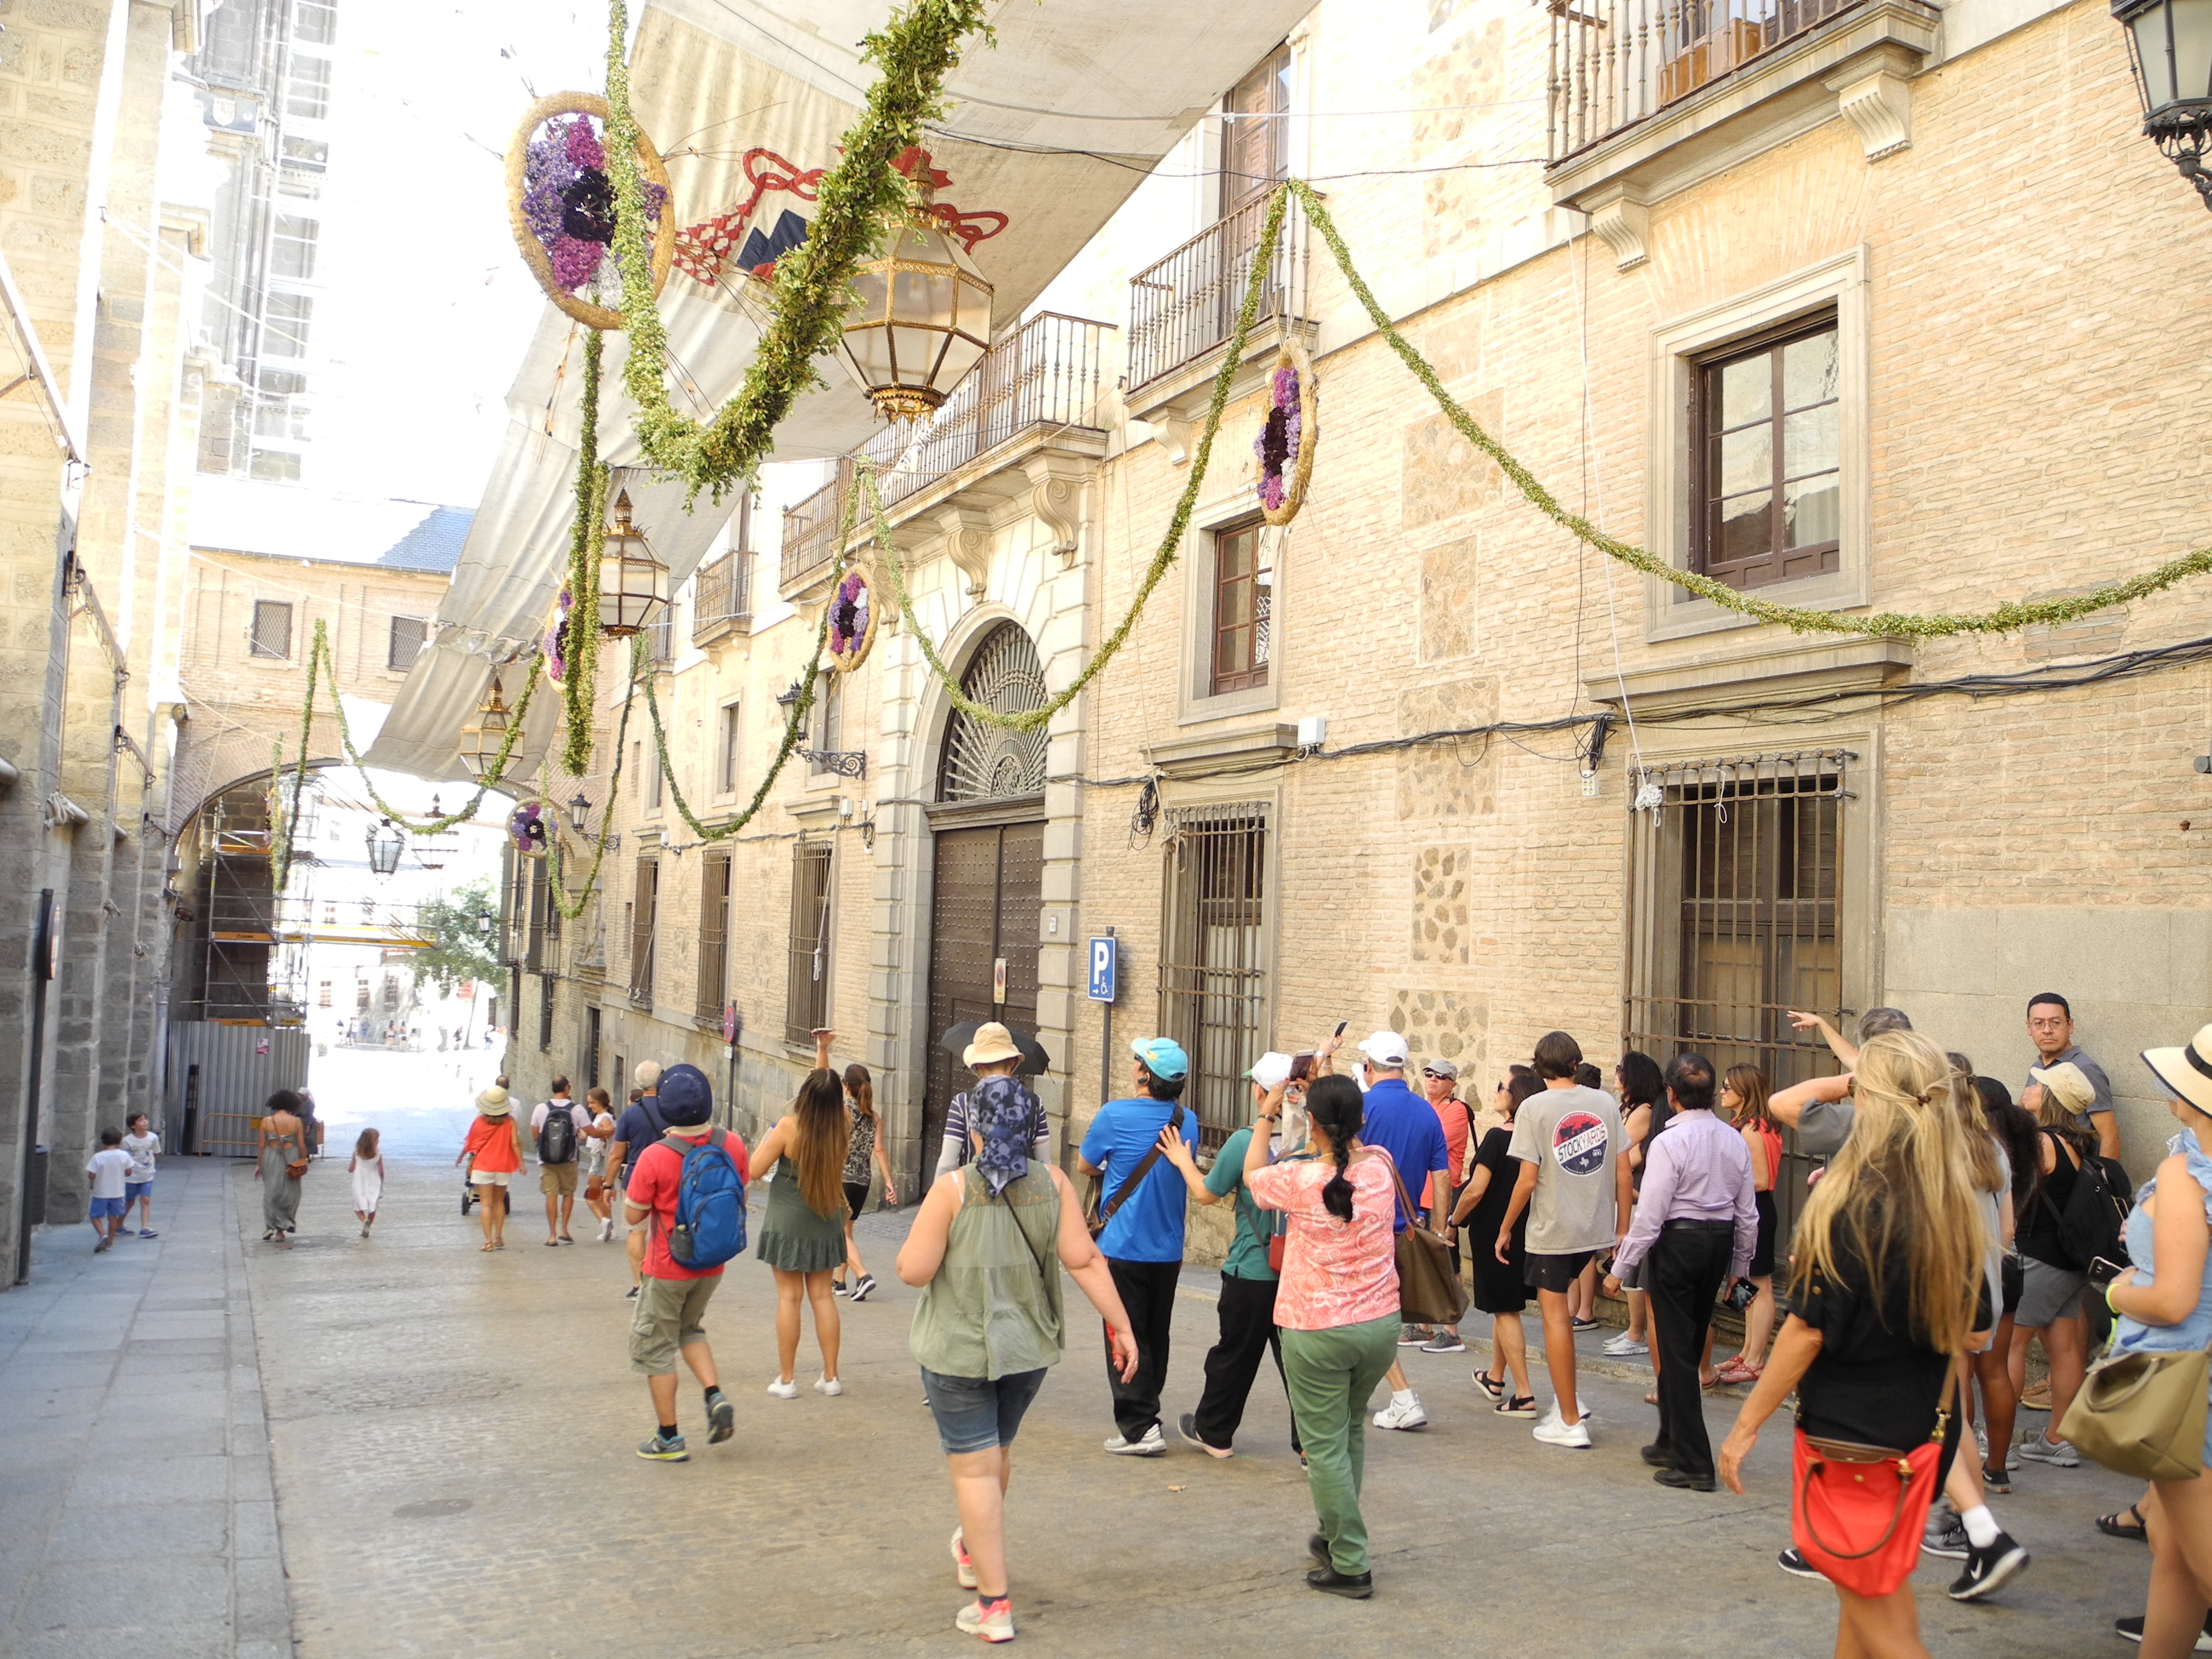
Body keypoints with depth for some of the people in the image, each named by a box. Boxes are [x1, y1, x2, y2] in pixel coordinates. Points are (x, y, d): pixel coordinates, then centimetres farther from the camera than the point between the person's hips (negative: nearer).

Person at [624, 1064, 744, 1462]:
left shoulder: (655, 1157, -24)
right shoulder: (732, 1145, -10)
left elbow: (633, 1215, -13)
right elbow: (741, 1200, 4)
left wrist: (632, 1185, 2)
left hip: (668, 1268, -5)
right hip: (713, 1265, 5)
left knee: (654, 1346, 11)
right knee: (690, 1329, 27)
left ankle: (668, 1439, 16)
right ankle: (716, 1396, 7)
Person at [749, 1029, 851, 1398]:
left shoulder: (789, 1126, -18)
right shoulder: (842, 1127, -8)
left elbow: (756, 1170, -12)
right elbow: (829, 1096, 11)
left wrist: (765, 1140, 5)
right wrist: (823, 1049, 15)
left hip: (788, 1224, -3)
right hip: (826, 1222, 4)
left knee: (789, 1297, 3)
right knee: (822, 1296, 11)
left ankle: (786, 1379, 7)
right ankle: (830, 1377, 13)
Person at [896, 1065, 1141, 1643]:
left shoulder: (953, 1188, -18)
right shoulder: (1050, 1182, -8)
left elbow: (913, 1270, -16)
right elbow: (1084, 1259, -10)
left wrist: (915, 1234, 4)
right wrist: (1120, 1325, -4)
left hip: (961, 1350, -5)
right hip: (1029, 1345, 5)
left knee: (974, 1467, 5)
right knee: (997, 1452, 25)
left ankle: (994, 1605, 8)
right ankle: (972, 1551, 49)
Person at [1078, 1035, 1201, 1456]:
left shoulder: (1116, 1115, -15)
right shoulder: (1188, 1121, 2)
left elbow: (1085, 1165, 0)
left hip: (1123, 1245, -5)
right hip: (1169, 1248, 6)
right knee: (1156, 1336, 17)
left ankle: (1139, 1428, -2)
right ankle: (1145, 1412, 30)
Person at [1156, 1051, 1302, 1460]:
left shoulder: (1244, 1141, -15)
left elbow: (1207, 1193, -2)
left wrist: (1183, 1162, 15)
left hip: (1251, 1272, -3)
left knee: (1234, 1354, 13)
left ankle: (1214, 1433, 30)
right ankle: (1312, 1443, 7)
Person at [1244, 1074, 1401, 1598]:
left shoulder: (1299, 1179, -16)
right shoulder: (1380, 1166, -5)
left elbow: (1252, 1174, 7)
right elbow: (1355, 1145, 21)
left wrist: (1266, 1116, 16)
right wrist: (1335, 1096, 26)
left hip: (1316, 1331, -5)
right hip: (1380, 1324, 5)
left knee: (1325, 1445, 5)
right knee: (1350, 1430, 23)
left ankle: (1350, 1565, 10)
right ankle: (1336, 1536, 35)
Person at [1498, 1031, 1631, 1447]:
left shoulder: (1535, 1108, -11)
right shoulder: (1605, 1103, 2)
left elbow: (1527, 1181, -13)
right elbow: (1623, 1171, 3)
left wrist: (1505, 1229, -1)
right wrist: (1622, 1228, 13)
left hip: (1552, 1229, -5)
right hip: (1597, 1228, 5)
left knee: (1555, 1318, 3)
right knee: (1560, 1310, 24)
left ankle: (1570, 1421, 8)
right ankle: (1567, 1397, 24)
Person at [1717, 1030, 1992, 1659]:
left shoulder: (1853, 1203, -21)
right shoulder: (1955, 1206, -1)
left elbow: (1808, 1328, -19)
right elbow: (1969, 1328, 8)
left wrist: (1746, 1424, -11)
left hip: (1851, 1432, -7)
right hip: (1923, 1429, 7)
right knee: (1882, 1597, 21)